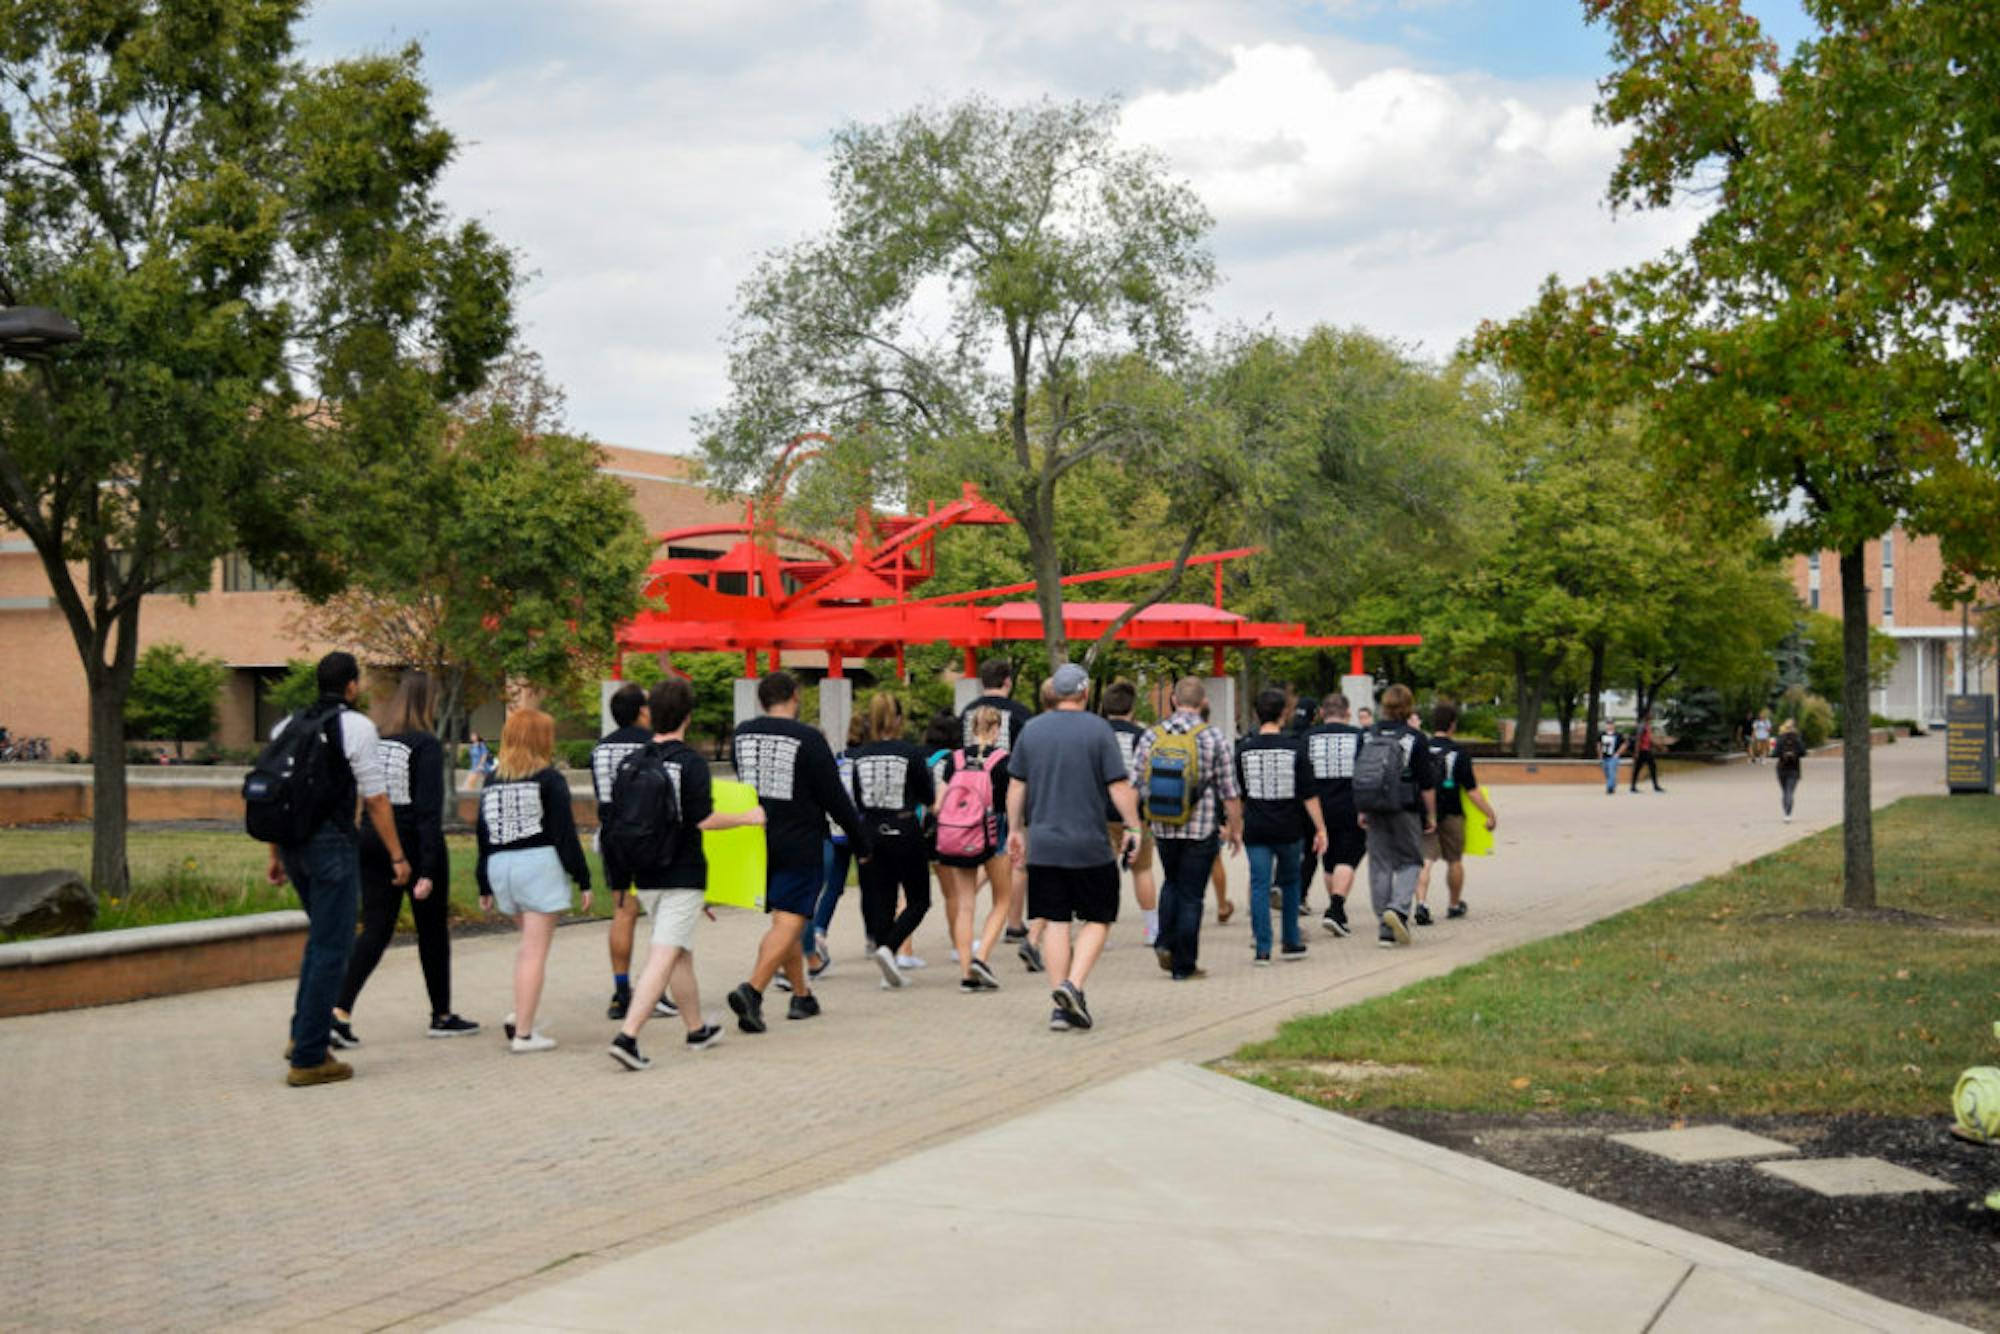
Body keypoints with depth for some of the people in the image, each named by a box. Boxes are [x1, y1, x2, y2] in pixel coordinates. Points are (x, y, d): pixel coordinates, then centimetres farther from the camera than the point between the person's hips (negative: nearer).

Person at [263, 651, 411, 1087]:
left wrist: (275, 855, 20)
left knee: (321, 935, 24)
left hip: (294, 842, 7)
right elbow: (376, 799, -9)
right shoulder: (356, 726, -7)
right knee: (331, 948, 0)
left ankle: (303, 1034, 21)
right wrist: (398, 856, -4)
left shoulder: (287, 726, 12)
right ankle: (309, 1058, 1)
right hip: (332, 843, -7)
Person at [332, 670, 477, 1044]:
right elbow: (429, 810, -17)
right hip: (414, 842, -5)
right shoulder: (426, 744, -13)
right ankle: (442, 1016, 22)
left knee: (375, 930, 6)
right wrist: (427, 870, -18)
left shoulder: (373, 739, 4)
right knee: (433, 929, 11)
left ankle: (340, 1009, -11)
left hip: (372, 841, 5)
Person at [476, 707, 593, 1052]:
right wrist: (583, 880, -5)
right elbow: (565, 833, -9)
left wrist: (485, 886, 18)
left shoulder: (492, 781, 9)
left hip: (500, 867, 6)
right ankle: (523, 1032, -2)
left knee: (530, 944, 21)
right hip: (539, 865, -6)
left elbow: (483, 835, 12)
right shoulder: (549, 779, -6)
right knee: (535, 951, -2)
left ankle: (520, 1015, 10)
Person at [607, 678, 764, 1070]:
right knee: (664, 957, -7)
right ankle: (627, 1035, -19)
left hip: (645, 874, 6)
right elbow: (705, 820, -16)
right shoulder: (691, 761, -14)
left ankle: (697, 1029, 31)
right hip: (682, 873, -6)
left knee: (681, 953, 19)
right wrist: (749, 817, -2)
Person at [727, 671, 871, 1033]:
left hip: (758, 841, 6)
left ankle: (801, 995, 26)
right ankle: (752, 989, -22)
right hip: (799, 846, -6)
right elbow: (836, 799, -9)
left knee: (784, 920, 18)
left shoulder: (742, 735, 5)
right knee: (788, 921, -7)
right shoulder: (808, 739, -12)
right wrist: (863, 843, 1)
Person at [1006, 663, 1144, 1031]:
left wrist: (1015, 830, 17)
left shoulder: (1031, 730, 6)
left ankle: (1062, 1007, 4)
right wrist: (1132, 827, 1)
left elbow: (1016, 786, 8)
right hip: (1090, 845, -3)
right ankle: (1073, 985, -11)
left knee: (1055, 923, 6)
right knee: (1097, 919, 8)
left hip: (1042, 845, 3)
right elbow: (1119, 786, -8)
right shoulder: (1099, 730, -5)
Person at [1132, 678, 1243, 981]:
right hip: (1201, 830, -3)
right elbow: (1229, 791, -6)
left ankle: (1165, 942, 9)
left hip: (1163, 828, 3)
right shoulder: (1213, 739, -9)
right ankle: (1184, 966, 8)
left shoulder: (1151, 737, -2)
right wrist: (1235, 829, 5)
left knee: (1171, 883, 25)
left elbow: (1136, 786, 1)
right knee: (1191, 895, 5)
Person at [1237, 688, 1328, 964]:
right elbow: (1309, 794, -6)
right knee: (1290, 882, 18)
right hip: (1288, 828, 0)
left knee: (1259, 885, 1)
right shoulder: (1294, 748, -5)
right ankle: (1291, 942, 24)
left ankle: (1262, 948, -5)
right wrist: (1320, 828, -1)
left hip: (1255, 828, 0)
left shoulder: (1243, 749, -2)